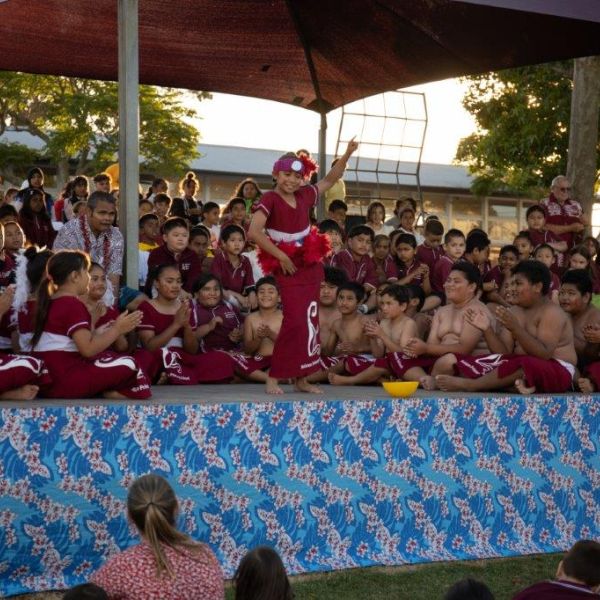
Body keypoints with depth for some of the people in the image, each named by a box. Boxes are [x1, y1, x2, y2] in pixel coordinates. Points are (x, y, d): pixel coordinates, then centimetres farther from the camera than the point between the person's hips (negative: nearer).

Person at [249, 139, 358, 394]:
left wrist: (347, 155, 10)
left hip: (311, 266, 7)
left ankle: (302, 378, 13)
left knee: (309, 321, 7)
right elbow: (254, 232, -23)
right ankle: (273, 377, -6)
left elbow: (330, 179, 21)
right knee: (295, 321, -14)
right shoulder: (270, 199, -12)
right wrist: (280, 256, -20)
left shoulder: (304, 196, 7)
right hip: (288, 268, -7)